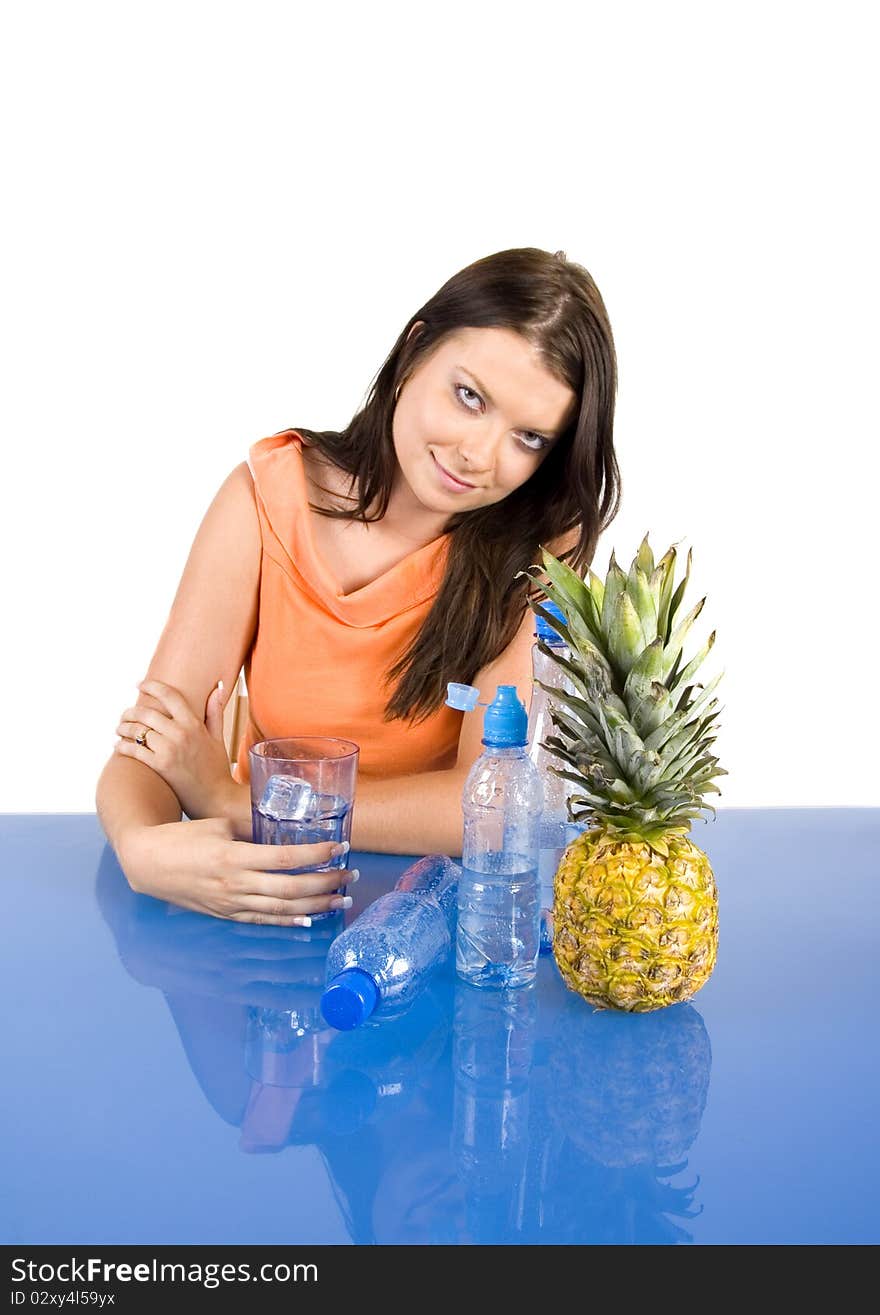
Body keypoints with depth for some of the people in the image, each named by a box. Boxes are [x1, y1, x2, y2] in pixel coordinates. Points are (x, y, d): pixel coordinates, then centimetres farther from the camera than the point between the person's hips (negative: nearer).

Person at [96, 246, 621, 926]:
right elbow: (148, 745, -10)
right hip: (266, 900, 2)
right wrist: (145, 847, -33)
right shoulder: (269, 492, -8)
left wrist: (226, 797, -19)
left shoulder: (539, 541, -13)